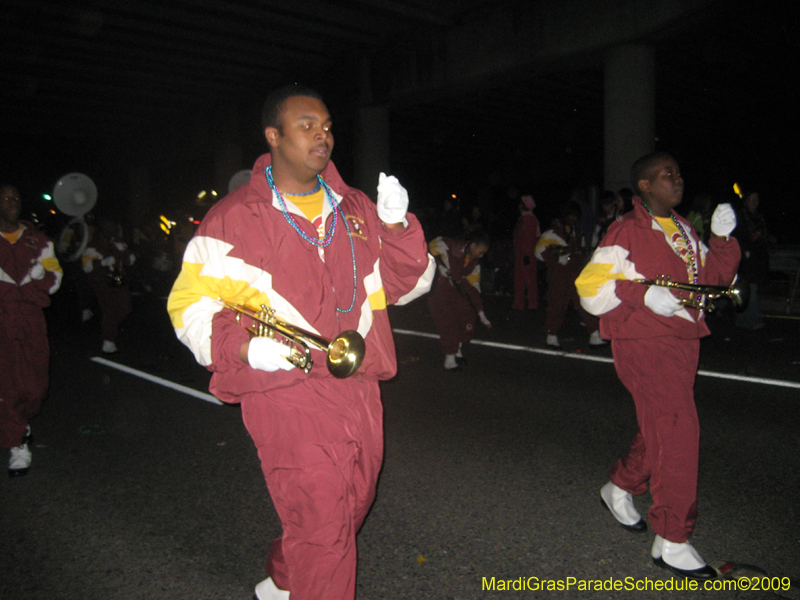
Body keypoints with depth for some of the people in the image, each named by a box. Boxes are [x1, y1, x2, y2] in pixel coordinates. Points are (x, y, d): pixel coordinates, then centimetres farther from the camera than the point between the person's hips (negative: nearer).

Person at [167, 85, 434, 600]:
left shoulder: (355, 209, 11)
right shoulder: (234, 217, -4)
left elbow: (407, 283, 11)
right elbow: (190, 301, -3)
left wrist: (396, 225, -7)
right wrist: (242, 346, -20)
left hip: (359, 388, 7)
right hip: (285, 389, -6)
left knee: (352, 508, 21)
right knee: (322, 524, -4)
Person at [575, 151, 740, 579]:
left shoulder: (683, 230, 15)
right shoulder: (627, 232, -9)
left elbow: (713, 279, 18)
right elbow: (591, 287, -14)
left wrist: (722, 239, 4)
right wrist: (644, 292, -24)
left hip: (682, 342, 8)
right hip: (644, 343, -8)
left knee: (660, 428, 15)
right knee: (678, 430, -12)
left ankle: (620, 488, 39)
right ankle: (672, 543, 0)